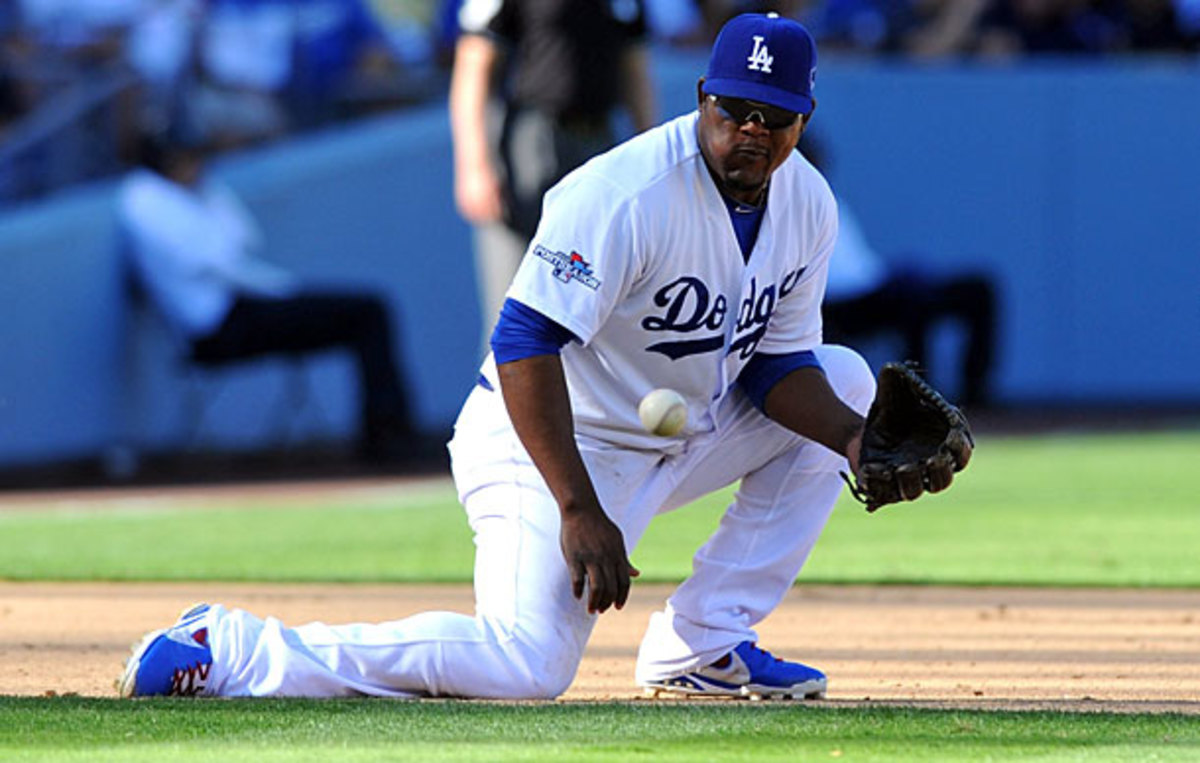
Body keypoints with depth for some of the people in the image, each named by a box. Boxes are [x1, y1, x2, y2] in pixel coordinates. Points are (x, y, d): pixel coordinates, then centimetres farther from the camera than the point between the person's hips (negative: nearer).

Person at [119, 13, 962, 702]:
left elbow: (776, 364, 6)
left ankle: (702, 645, 4)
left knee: (843, 384, 7)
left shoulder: (809, 204, -1)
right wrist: (579, 511, -34)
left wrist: (851, 433, -15)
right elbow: (525, 343, -30)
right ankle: (236, 653, -20)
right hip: (548, 440, -9)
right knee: (528, 666, -28)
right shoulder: (626, 196, -26)